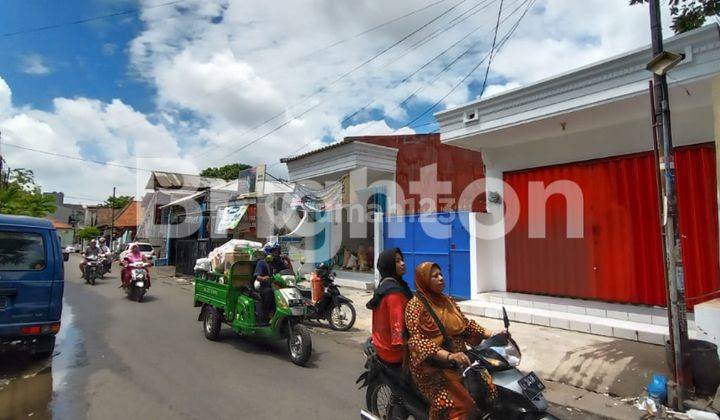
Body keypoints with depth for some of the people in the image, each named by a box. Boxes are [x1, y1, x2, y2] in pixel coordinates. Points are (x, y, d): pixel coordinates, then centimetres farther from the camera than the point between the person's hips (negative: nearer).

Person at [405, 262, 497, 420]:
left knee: (488, 383, -9)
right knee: (461, 406, -23)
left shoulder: (447, 300, 11)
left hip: (457, 359, 7)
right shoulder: (416, 305, -11)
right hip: (432, 365, -7)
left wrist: (492, 335, -3)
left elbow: (466, 325, 11)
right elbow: (418, 341, -21)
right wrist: (449, 356, -32)